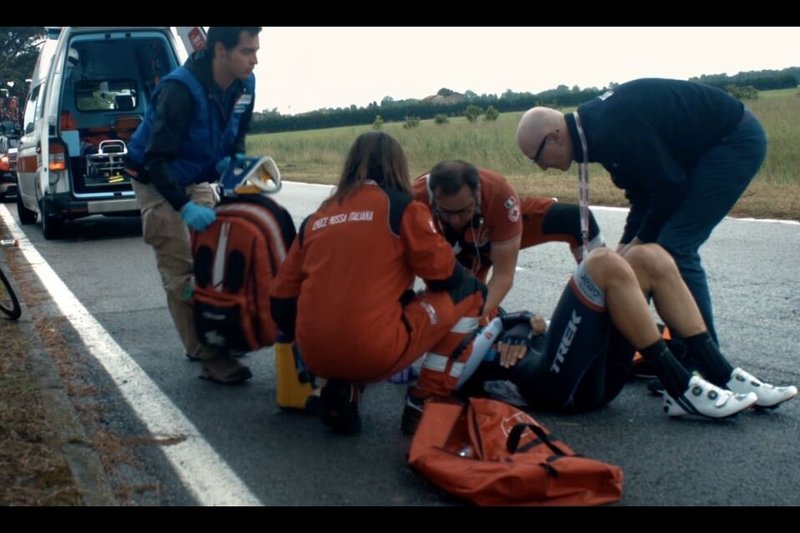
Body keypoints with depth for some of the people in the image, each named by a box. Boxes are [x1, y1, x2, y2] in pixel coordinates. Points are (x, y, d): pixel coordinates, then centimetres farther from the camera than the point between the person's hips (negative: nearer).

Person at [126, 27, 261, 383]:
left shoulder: (244, 85, -11)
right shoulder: (180, 89, -32)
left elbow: (236, 137, 7)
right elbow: (157, 159, -32)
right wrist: (185, 207, -41)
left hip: (197, 180, 7)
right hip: (158, 181, -7)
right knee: (180, 269, -8)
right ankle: (207, 354, -8)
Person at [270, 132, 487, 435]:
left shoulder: (315, 218, 15)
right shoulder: (402, 207, 2)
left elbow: (281, 300, 15)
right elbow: (445, 276, 3)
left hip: (315, 358, 6)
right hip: (375, 354, -5)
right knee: (469, 293, 13)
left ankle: (340, 392, 11)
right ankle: (426, 406, 9)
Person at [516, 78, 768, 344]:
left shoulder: (612, 130, -28)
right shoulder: (597, 124, 3)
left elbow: (670, 184, -22)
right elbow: (642, 191, 10)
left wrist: (641, 241, -10)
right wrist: (627, 245, 3)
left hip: (736, 141, -10)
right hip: (707, 144, 10)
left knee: (674, 247, -13)